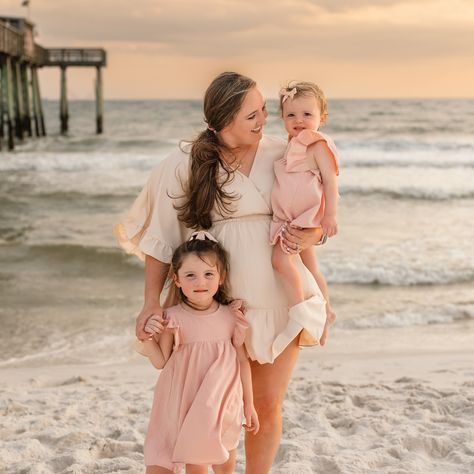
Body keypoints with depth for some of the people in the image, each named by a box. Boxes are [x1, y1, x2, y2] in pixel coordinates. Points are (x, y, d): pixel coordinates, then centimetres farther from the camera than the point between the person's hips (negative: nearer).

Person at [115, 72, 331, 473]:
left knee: (268, 405, 11)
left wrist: (311, 235, -13)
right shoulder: (185, 165, -9)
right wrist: (152, 301, -7)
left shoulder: (281, 155, -2)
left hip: (278, 302, 2)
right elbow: (160, 236, -3)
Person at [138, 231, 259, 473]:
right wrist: (147, 335, -22)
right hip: (185, 403, -1)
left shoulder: (231, 317, -7)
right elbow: (161, 362, -5)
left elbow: (243, 362, 1)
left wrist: (249, 405, 5)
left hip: (222, 404, 2)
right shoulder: (173, 319, -12)